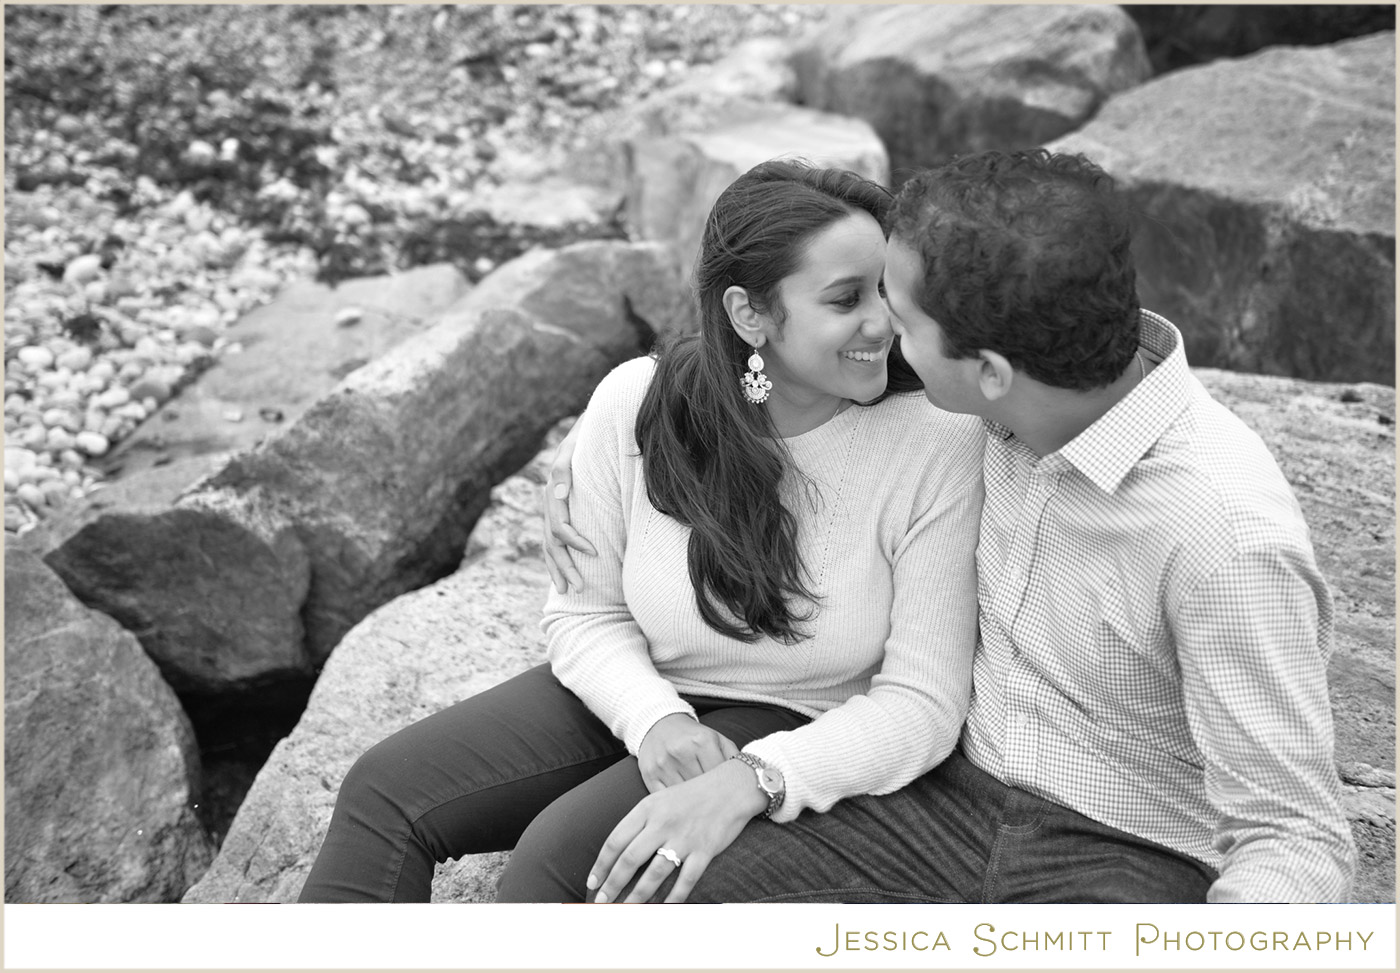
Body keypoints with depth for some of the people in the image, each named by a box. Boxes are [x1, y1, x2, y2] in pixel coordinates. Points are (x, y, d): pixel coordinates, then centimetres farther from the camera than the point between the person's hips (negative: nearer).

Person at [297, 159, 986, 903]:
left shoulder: (937, 443, -21)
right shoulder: (636, 403, -13)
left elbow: (922, 701, -20)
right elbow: (587, 610, -2)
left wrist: (748, 782, -34)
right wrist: (657, 716, -22)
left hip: (797, 735, -3)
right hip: (641, 693, 4)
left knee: (563, 851, -26)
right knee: (385, 794, -10)